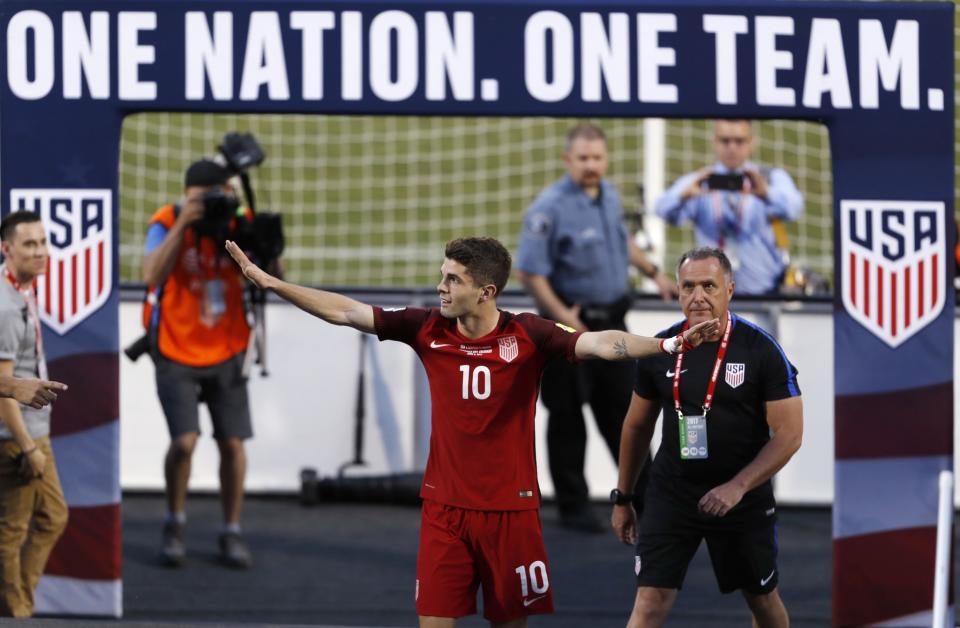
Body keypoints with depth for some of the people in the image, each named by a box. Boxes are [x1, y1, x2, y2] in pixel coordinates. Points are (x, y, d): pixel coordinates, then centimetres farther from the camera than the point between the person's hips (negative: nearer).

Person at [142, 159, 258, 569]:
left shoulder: (239, 224, -6)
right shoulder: (167, 223, -14)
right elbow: (152, 274, -29)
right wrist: (183, 225, -34)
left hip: (226, 354, 3)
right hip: (176, 355, -3)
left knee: (232, 443, 0)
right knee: (184, 441, -15)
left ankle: (232, 532, 16)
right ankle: (174, 524, 9)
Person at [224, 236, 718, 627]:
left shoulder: (527, 336, -10)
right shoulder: (428, 330, -2)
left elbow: (602, 344, -21)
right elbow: (345, 312, 1)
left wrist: (670, 344, -37)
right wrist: (268, 281, -1)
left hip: (510, 508, -2)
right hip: (444, 507, 2)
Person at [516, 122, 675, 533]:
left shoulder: (609, 196, 6)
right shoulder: (550, 208, -17)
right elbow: (529, 273, -19)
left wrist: (653, 272, 24)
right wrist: (564, 317, -22)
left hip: (611, 322, 6)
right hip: (571, 325, -6)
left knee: (622, 410, 12)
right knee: (567, 417, 4)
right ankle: (573, 508, 13)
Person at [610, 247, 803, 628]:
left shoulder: (761, 350, -11)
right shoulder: (660, 350, -1)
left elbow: (789, 433, -12)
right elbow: (638, 426, 12)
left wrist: (737, 487, -22)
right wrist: (622, 499, 15)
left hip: (744, 496, -1)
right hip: (671, 494, 2)